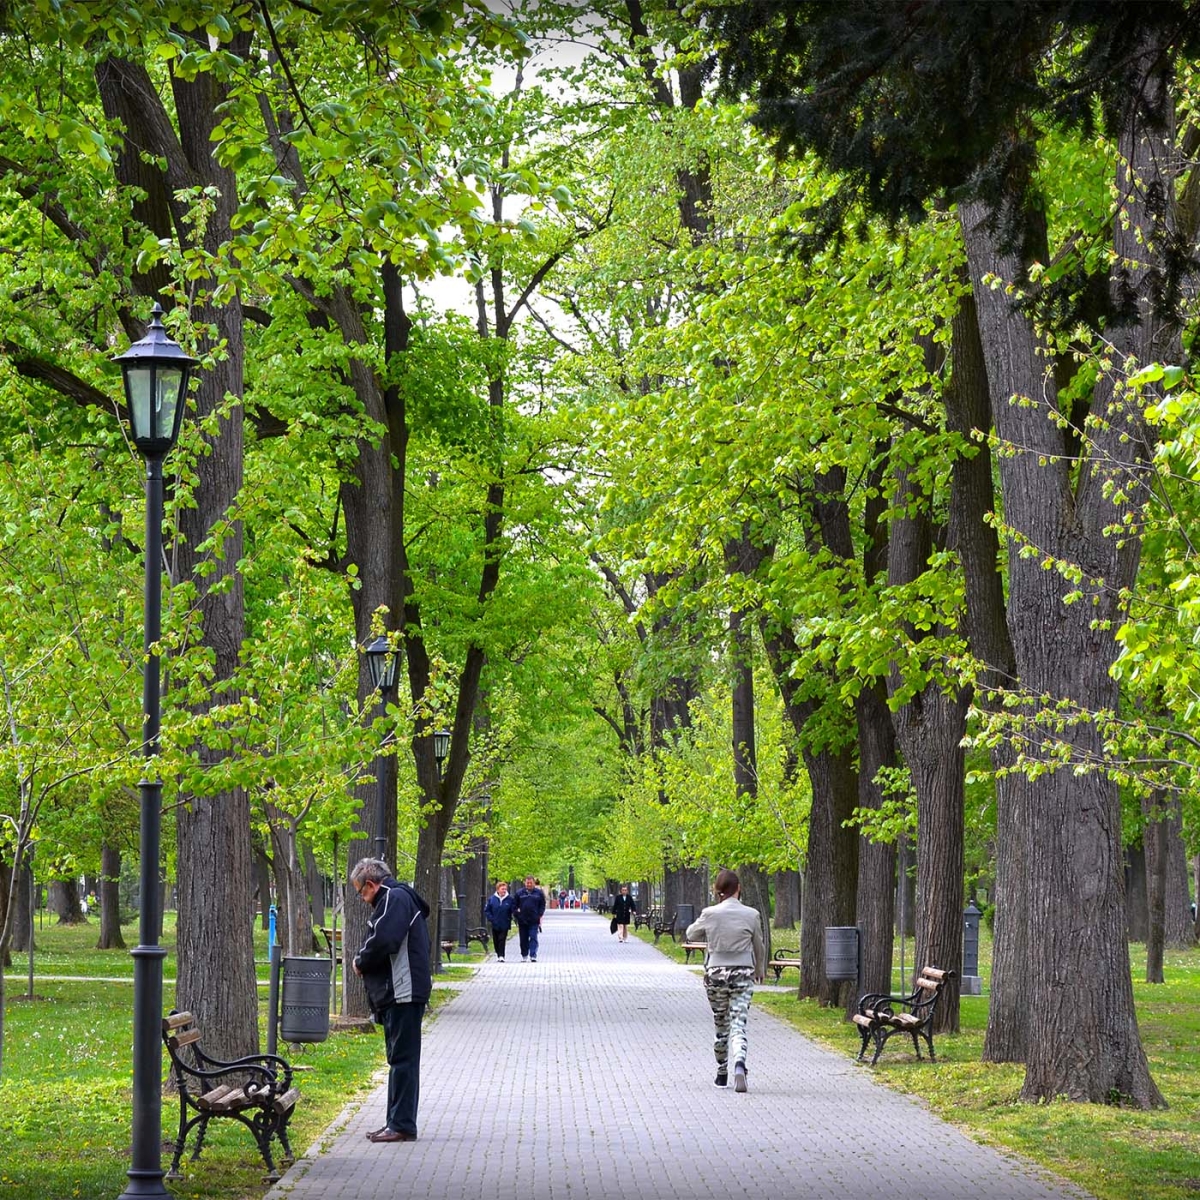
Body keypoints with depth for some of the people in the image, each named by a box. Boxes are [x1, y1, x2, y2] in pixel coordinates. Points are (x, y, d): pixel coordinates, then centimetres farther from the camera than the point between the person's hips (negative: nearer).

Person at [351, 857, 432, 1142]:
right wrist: (365, 962, 7)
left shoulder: (395, 899, -12)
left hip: (403, 993, -11)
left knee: (403, 1059, -8)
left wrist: (360, 962, -7)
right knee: (399, 1059, 13)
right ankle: (397, 1123, 19)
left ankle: (402, 1125, -7)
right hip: (394, 994, 11)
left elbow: (383, 941, -23)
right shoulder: (393, 899, 21)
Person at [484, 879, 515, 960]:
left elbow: (513, 911, 2)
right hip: (495, 925, 2)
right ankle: (498, 955, 24)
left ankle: (501, 956, -8)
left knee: (502, 940, -8)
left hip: (505, 925, -2)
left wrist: (509, 919, -8)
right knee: (496, 941, 10)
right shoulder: (492, 899, -1)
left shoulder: (509, 899, -4)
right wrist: (491, 919, -5)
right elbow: (486, 910, 4)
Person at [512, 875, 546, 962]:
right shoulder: (519, 893, 6)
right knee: (523, 939, 9)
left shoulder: (539, 893, 4)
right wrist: (516, 914, 0)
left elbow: (542, 905, 8)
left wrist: (540, 915, -2)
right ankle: (524, 956, 19)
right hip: (522, 921, 2)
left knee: (533, 938, -8)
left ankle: (533, 956, -12)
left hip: (534, 921, -2)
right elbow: (514, 905, 10)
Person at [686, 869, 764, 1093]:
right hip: (743, 974, -1)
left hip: (716, 973, 1)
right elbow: (759, 947, 9)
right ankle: (739, 1064, -30)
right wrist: (760, 970, 27)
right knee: (738, 1024, -5)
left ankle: (722, 1074, 24)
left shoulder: (709, 914, -6)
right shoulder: (751, 915, -4)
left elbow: (691, 934, 12)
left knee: (721, 1025, 15)